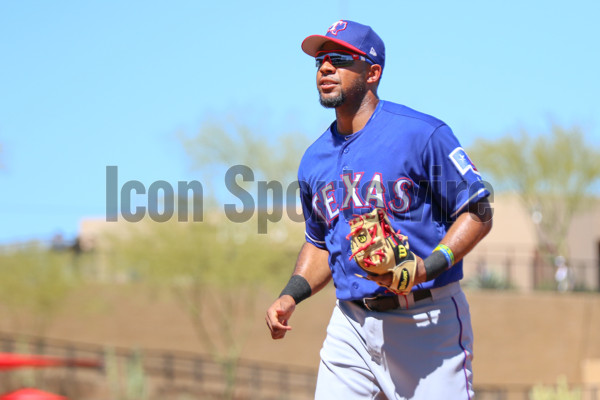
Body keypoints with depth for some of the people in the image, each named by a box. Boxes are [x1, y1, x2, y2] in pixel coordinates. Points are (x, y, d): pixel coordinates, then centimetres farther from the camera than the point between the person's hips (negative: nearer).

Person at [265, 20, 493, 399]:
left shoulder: (422, 134, -7)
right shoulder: (315, 159, 13)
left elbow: (478, 212, -7)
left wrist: (429, 266, -21)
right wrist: (291, 295, 9)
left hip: (427, 322, -5)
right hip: (351, 323, 5)